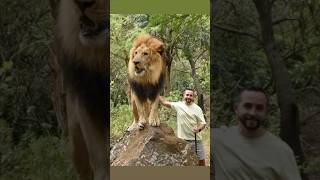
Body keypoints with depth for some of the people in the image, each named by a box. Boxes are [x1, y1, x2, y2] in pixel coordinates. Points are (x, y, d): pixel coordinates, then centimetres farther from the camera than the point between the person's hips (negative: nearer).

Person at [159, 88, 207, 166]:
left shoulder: (197, 108, -3)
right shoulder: (178, 105, 2)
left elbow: (203, 123, -5)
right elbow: (165, 102, 8)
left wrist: (199, 129, -25)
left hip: (195, 139, -1)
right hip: (182, 139, 2)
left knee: (201, 160, 3)